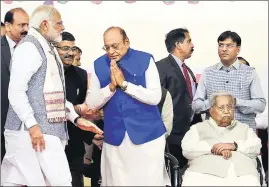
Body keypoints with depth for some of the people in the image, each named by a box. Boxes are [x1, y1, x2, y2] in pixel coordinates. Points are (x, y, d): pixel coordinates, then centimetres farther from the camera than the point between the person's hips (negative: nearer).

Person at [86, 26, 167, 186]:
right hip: (115, 137, 2)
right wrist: (111, 86, -13)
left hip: (146, 134, -2)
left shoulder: (145, 60, -4)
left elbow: (155, 97, -11)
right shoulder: (99, 65, 5)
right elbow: (92, 103, 3)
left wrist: (124, 84, -15)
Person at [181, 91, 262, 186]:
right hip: (206, 172, -1)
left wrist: (234, 146, -7)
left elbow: (256, 146, 11)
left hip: (243, 173, 1)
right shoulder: (198, 128, 24)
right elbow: (187, 148, 6)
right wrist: (212, 148, -8)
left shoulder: (244, 128, 29)